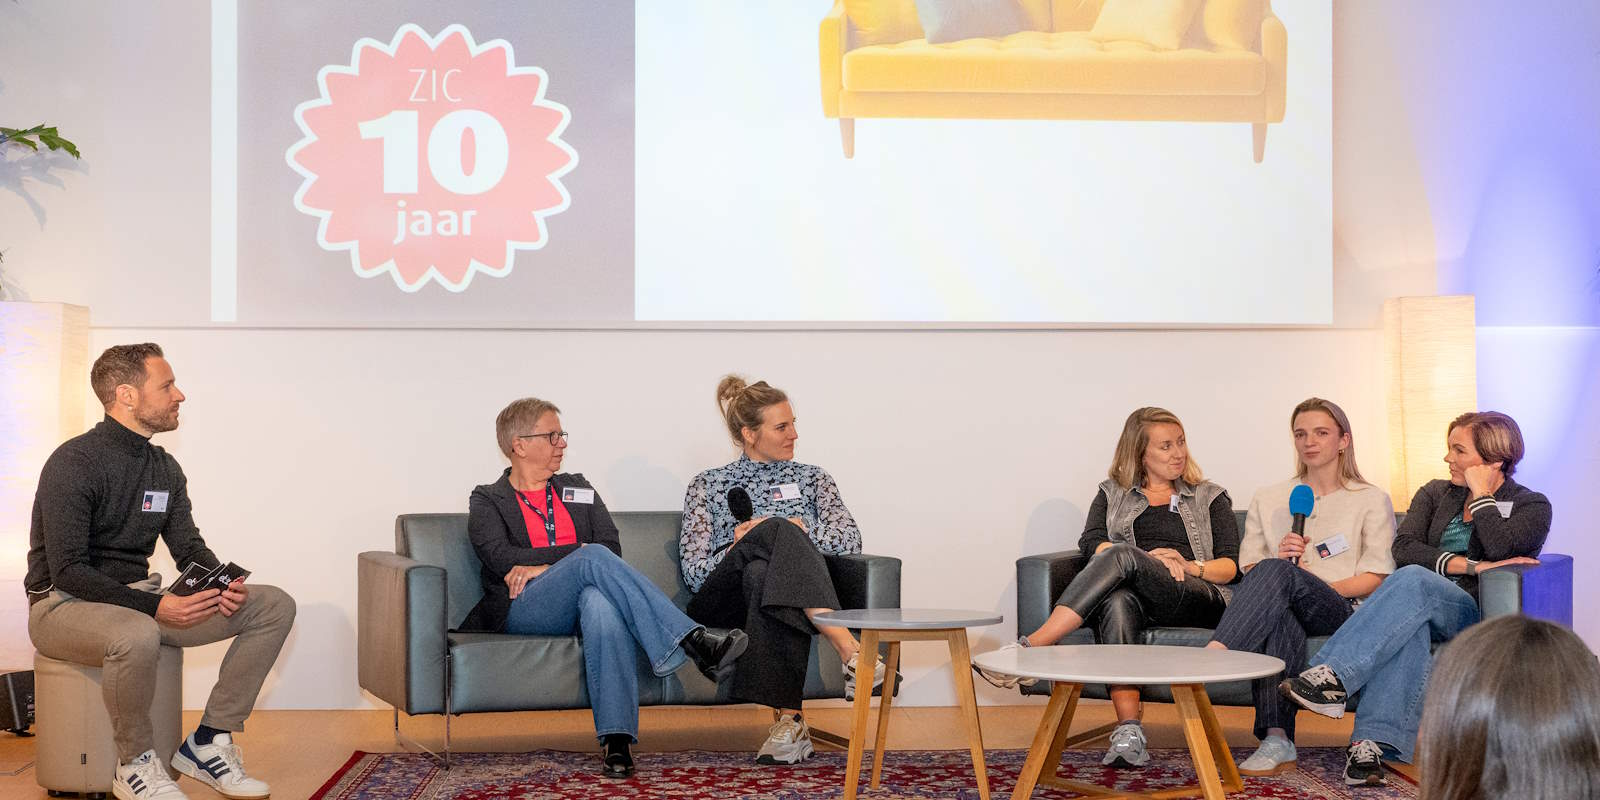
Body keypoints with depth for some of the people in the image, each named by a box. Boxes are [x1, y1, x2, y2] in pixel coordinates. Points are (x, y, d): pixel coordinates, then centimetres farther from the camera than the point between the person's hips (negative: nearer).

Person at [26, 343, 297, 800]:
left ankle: (208, 743, -5)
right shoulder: (74, 464, -16)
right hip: (64, 605, -8)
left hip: (138, 599, 8)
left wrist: (221, 586, -11)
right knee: (136, 635, -43)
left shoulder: (165, 469, 10)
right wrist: (155, 606, -30)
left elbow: (189, 548, 13)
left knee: (274, 605, -5)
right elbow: (67, 571, -21)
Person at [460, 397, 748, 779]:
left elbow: (612, 547, 10)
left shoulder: (578, 489, 27)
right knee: (593, 559, -33)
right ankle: (692, 643, -43)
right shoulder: (488, 500, 17)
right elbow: (500, 558, -4)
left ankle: (616, 741, -54)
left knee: (600, 600, -39)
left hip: (581, 602, 3)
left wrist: (542, 564, -4)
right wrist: (576, 554, -7)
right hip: (525, 611, -2)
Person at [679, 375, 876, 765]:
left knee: (761, 574, -39)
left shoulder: (812, 478, 26)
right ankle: (849, 648, -51)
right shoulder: (707, 485, 21)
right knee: (776, 531, -36)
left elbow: (849, 539, 8)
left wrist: (796, 532, -6)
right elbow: (693, 572, 8)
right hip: (723, 601, -1)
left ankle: (789, 719, -53)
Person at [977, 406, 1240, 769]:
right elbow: (1091, 542, 7)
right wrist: (1149, 560, -10)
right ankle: (1128, 731, -53)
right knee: (1117, 602, -41)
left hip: (1197, 598, -1)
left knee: (1121, 556, -33)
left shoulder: (1210, 498, 25)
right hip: (1134, 594, 1)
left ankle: (1030, 647, -44)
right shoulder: (1112, 494, 26)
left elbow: (1230, 566, 15)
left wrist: (1192, 567, -8)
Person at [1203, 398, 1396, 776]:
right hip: (1286, 605, 2)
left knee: (1275, 572, -36)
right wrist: (1280, 557, -4)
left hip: (1342, 611, -2)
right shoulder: (1269, 500, 25)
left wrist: (1315, 585, -8)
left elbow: (1375, 579, 6)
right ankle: (1277, 740, -51)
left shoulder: (1372, 500, 16)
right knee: (1281, 615, -40)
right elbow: (1249, 568, 18)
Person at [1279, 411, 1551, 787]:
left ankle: (1333, 675, -47)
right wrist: (1463, 565, -10)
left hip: (1474, 616, -3)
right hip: (1420, 602, 3)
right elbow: (1403, 548, 3)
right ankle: (1371, 743, -53)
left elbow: (1499, 548, -14)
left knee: (1414, 580, -35)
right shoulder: (1435, 494, 23)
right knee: (1408, 627, -37)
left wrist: (1480, 493, -3)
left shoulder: (1531, 506, 10)